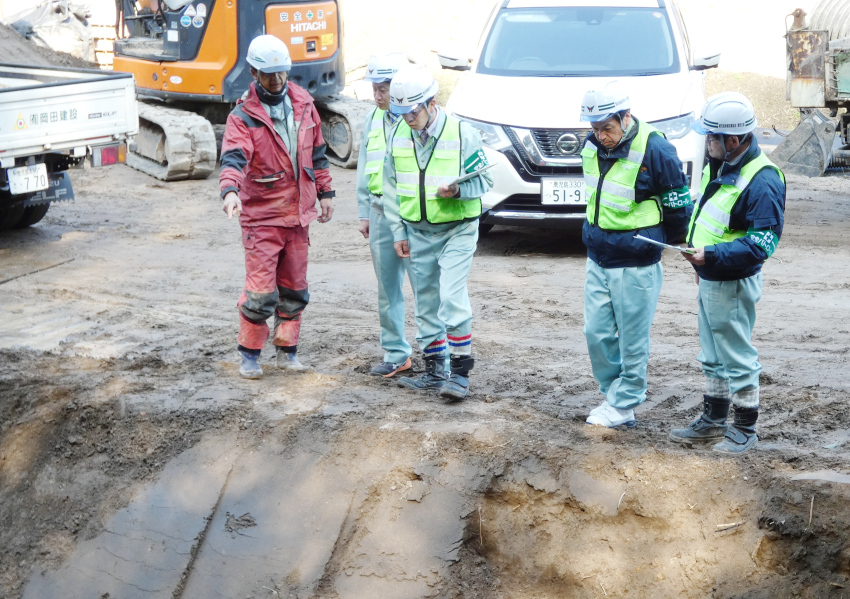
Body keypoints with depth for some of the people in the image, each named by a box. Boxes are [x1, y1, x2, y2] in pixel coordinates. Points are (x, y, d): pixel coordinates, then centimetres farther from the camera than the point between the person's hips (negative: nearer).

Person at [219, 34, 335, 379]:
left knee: (295, 288, 12)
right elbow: (233, 157, -25)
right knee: (260, 290, -5)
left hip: (298, 212, 5)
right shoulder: (243, 116, -9)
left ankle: (287, 351, 24)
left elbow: (317, 153, 17)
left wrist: (325, 192, 15)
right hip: (261, 216, -5)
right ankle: (249, 354, 10)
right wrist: (230, 191, -43)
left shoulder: (303, 105, 7)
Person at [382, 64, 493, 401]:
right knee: (426, 303, 11)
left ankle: (460, 371, -5)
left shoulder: (462, 135, -12)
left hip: (457, 230, -5)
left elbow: (483, 180, -6)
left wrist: (458, 190, -26)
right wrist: (398, 232, 5)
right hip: (417, 232, 5)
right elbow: (391, 187, 9)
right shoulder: (398, 137, 1)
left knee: (452, 298, -15)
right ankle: (435, 370, 23)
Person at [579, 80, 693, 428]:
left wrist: (662, 243, 6)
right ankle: (615, 392, 24)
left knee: (632, 340, 3)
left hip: (636, 265, -6)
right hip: (597, 260, 6)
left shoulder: (655, 150, -17)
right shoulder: (592, 146, 3)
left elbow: (679, 205, -6)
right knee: (597, 333, 8)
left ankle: (623, 405, 14)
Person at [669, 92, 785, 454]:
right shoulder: (720, 166, 6)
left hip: (733, 286, -9)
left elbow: (763, 242, -26)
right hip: (709, 281, 10)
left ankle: (745, 428, 16)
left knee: (738, 359, 3)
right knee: (713, 359, 20)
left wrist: (712, 255, -32)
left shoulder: (762, 182, -24)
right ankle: (712, 421, 33)